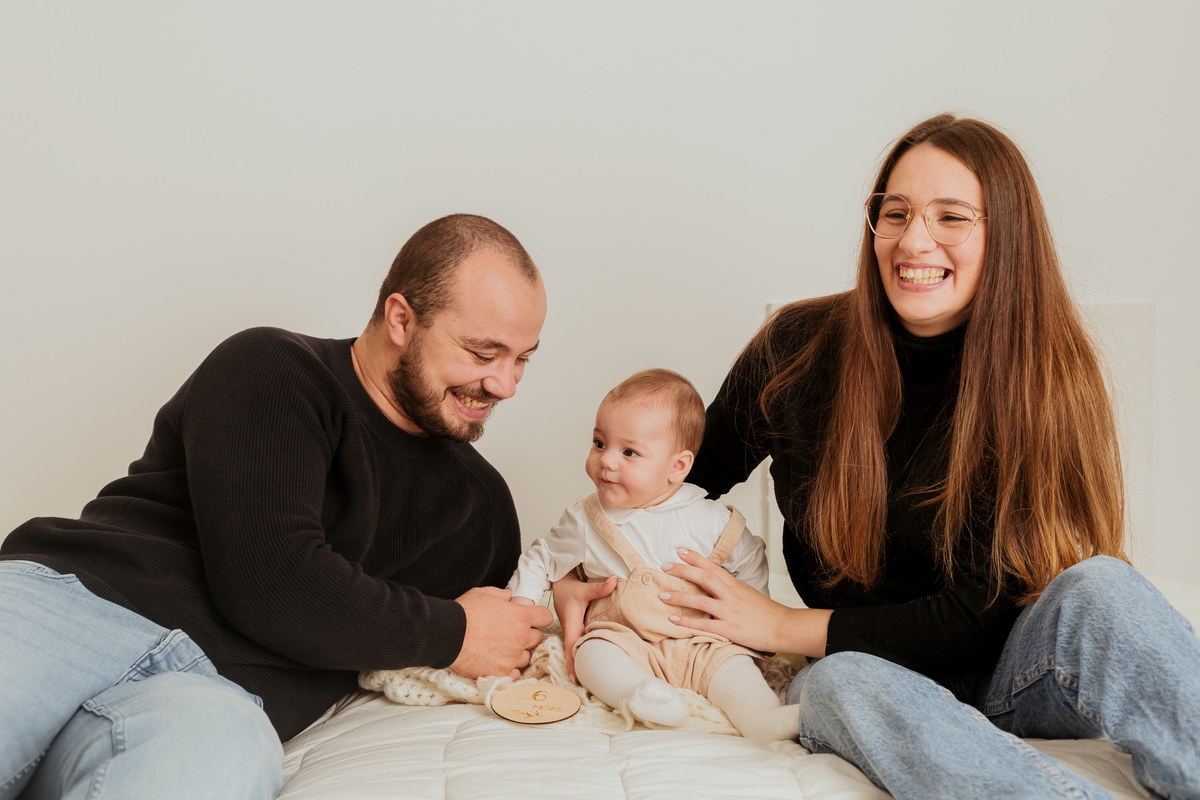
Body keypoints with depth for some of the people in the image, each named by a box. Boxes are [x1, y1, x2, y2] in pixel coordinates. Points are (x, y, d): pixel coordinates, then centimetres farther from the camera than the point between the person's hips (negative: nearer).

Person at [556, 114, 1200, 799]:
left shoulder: (1050, 382, -12)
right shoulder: (800, 346, -8)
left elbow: (978, 618, -15)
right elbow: (686, 483, 8)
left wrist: (782, 626, -13)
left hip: (999, 677, 0)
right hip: (852, 667, 1)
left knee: (1098, 588, -31)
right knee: (838, 685, -34)